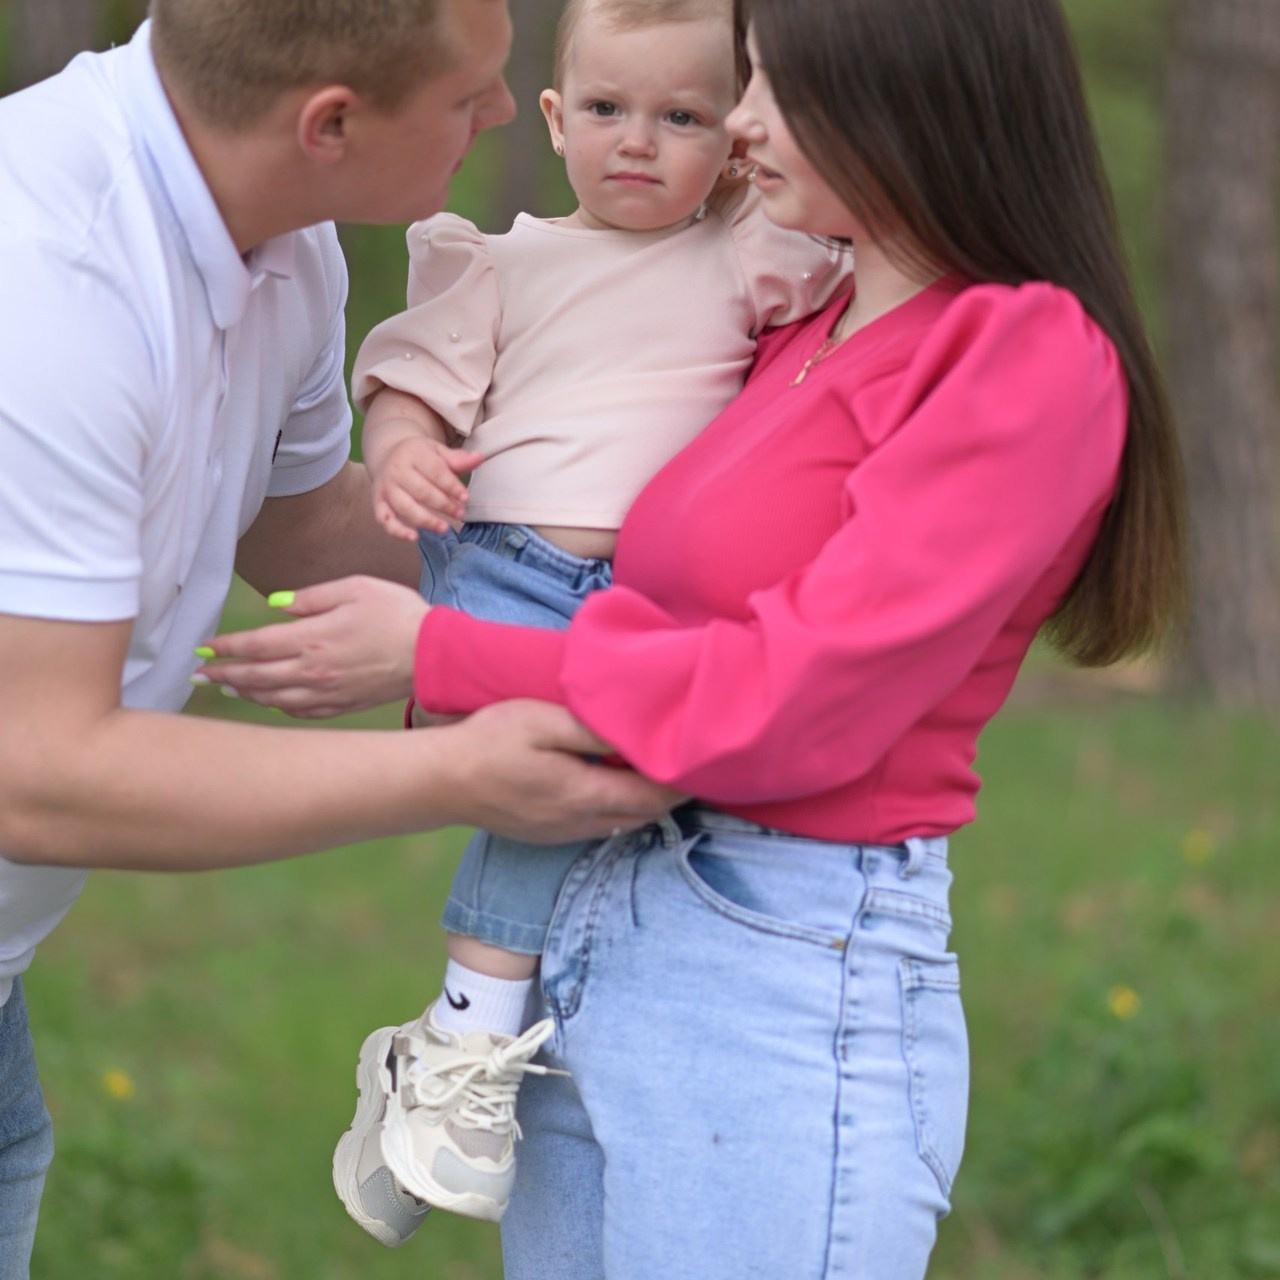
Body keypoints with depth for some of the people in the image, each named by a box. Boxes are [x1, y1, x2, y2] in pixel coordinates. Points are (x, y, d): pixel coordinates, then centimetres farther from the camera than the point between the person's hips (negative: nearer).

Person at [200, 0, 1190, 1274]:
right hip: (603, 965, 8)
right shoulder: (806, 341, 12)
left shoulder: (1035, 361, -12)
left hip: (791, 1002, -8)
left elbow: (800, 700, -17)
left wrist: (438, 659, -12)